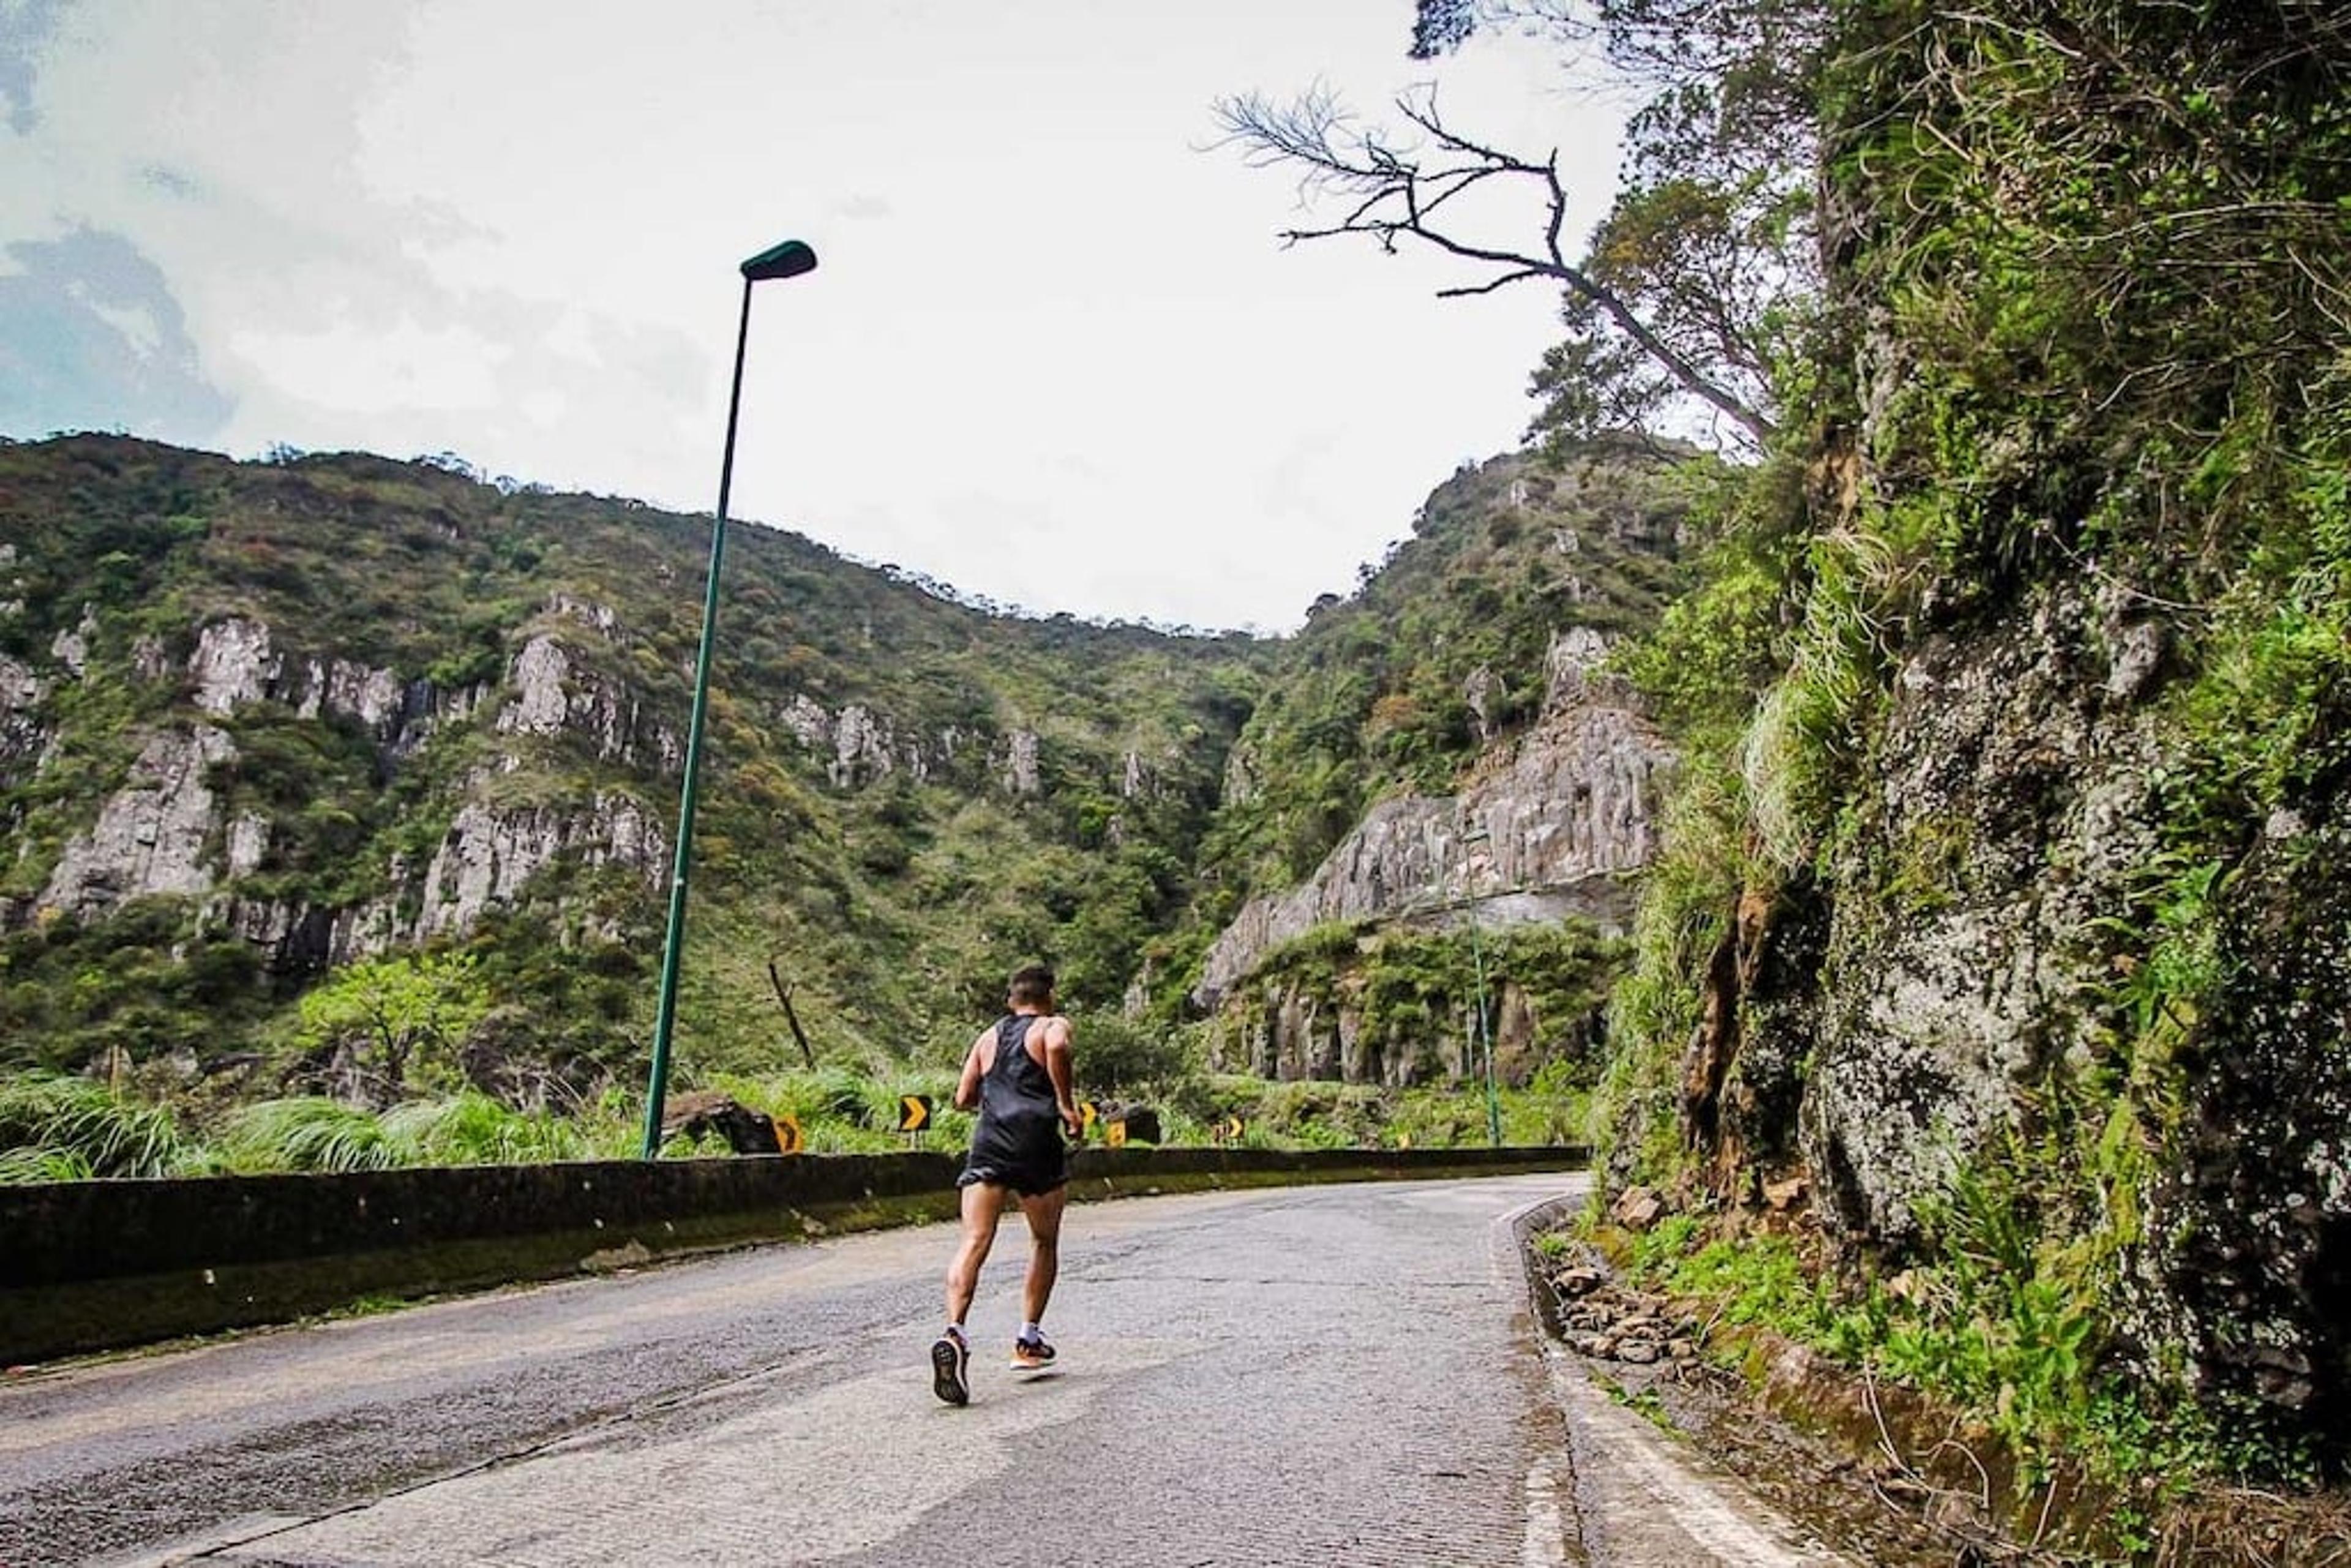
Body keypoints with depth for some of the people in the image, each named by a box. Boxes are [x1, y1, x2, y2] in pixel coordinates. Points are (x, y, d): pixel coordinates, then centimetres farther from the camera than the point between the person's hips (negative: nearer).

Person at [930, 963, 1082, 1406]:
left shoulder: (987, 1037, 23)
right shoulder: (1054, 1025, 10)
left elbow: (963, 1099, 19)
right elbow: (1057, 1048, -16)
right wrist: (1066, 1104, -8)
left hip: (988, 1142, 3)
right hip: (1036, 1144, -2)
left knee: (974, 1243, -9)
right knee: (1045, 1243, 18)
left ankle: (955, 1333, -31)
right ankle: (1029, 1341, 21)